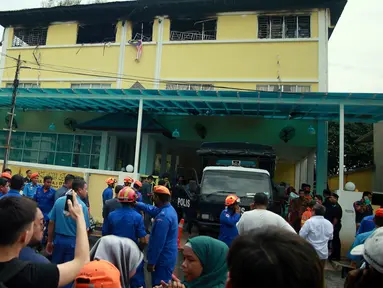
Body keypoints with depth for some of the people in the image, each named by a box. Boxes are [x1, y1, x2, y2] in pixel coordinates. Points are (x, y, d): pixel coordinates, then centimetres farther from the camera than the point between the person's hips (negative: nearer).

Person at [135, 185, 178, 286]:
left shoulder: (163, 216, -29)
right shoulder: (169, 209, 3)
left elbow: (158, 242, -26)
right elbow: (151, 209, 18)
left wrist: (151, 262, -18)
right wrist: (136, 203, 19)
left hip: (163, 258, -10)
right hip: (167, 256, 10)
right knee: (164, 283, 23)